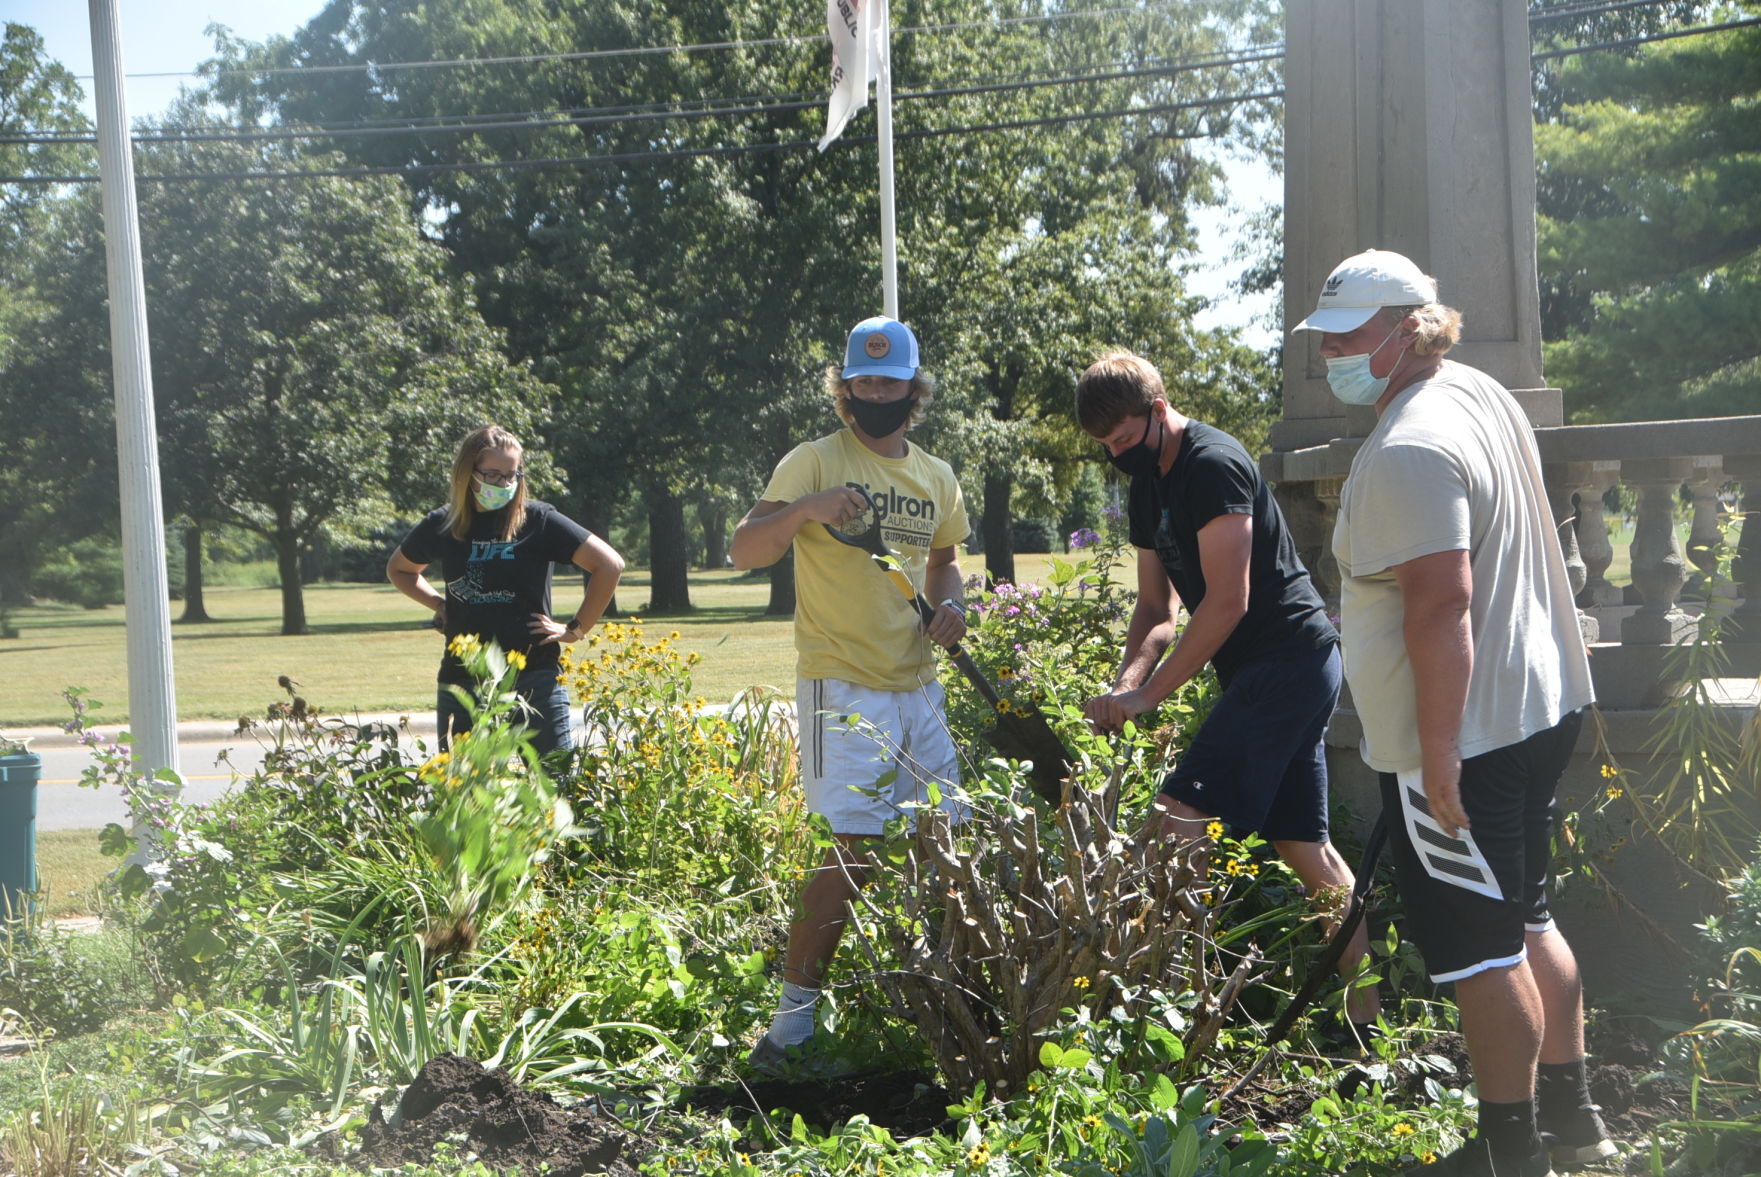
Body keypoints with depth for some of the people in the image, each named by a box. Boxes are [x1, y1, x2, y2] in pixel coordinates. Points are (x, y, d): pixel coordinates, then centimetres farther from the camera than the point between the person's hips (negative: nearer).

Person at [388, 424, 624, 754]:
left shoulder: (538, 520, -4)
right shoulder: (442, 525, 6)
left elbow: (610, 565, -6)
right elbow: (398, 569, 26)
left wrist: (575, 629, -4)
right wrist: (438, 604, 11)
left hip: (533, 676, -3)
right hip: (461, 678, 4)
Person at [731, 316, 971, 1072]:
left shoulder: (937, 478, 14)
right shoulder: (814, 463, -3)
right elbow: (745, 550, -10)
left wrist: (949, 602, 5)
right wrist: (803, 510, -29)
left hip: (919, 688, 7)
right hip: (842, 688, -6)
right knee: (851, 851, -15)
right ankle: (791, 1022, -8)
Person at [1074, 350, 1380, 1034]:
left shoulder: (1213, 466, -15)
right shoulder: (1147, 491, 15)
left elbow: (1228, 601, -20)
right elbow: (1156, 607, 14)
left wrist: (1148, 694, -19)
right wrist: (1128, 681, -6)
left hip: (1286, 660, -10)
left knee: (1177, 826, -16)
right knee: (1303, 845, 12)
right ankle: (1368, 1020, 18)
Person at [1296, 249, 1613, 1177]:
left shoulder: (1408, 453, -22)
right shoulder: (1478, 392, 10)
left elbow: (1443, 600, -29)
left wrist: (1439, 749, -28)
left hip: (1460, 738, -10)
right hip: (1538, 708, 10)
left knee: (1479, 950, 1)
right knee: (1525, 921, 21)